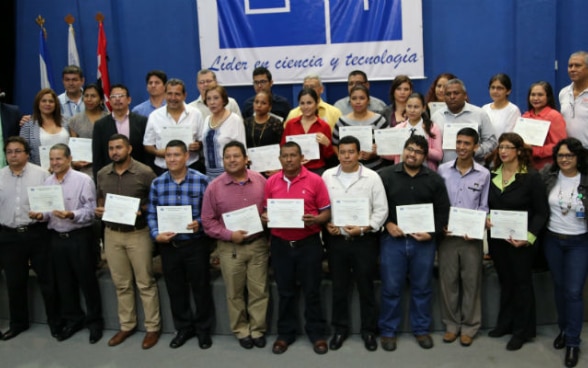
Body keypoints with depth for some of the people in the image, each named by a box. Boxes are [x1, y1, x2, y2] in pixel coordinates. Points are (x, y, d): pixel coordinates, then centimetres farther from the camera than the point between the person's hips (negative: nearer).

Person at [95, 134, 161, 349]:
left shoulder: (145, 172, -9)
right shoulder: (102, 174, 6)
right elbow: (100, 198, 18)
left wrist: (142, 210, -20)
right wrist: (99, 209, -3)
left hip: (138, 234, -4)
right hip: (112, 234, 5)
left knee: (145, 283, 2)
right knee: (121, 284, 13)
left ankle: (153, 328, 13)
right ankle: (126, 326, 26)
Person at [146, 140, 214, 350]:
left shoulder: (201, 181, -7)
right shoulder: (157, 183, 2)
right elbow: (151, 214, 3)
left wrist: (200, 223, -23)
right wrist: (156, 234, -12)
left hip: (196, 244, -3)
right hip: (168, 244, 3)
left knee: (200, 287, 8)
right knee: (175, 289, 15)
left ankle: (203, 329, 27)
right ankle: (183, 328, 33)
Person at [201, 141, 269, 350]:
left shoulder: (260, 181, 0)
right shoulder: (214, 187, -4)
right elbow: (208, 221, -3)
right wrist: (229, 235, -13)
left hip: (258, 244, 1)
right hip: (229, 247, 0)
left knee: (259, 290, 7)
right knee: (235, 293, 11)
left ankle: (258, 330, 23)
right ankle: (241, 330, 27)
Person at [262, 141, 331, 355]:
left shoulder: (315, 180, -5)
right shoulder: (271, 182, 4)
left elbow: (327, 212, -3)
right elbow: (265, 210, 12)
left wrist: (315, 220, -23)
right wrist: (264, 217, -11)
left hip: (309, 243, -2)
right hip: (280, 244, 3)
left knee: (312, 290, 7)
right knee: (285, 292, 13)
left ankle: (317, 334, 21)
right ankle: (285, 334, 26)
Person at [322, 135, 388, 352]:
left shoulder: (372, 177, -4)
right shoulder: (327, 176, 4)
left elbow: (381, 210, -5)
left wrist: (363, 228, -15)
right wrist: (326, 224, -8)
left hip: (364, 240, -2)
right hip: (336, 240, 2)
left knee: (366, 287, 9)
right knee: (339, 287, 12)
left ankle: (369, 330, 24)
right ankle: (340, 329, 27)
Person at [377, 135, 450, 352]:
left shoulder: (434, 179, 5)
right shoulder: (385, 175, 0)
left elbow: (443, 210, 4)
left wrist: (432, 232, -8)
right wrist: (387, 224, -12)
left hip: (423, 241, 2)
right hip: (392, 239, -1)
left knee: (422, 287, 11)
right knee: (391, 288, 4)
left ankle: (421, 329, 27)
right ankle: (388, 331, 18)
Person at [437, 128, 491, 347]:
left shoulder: (484, 174, -1)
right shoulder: (443, 170, 1)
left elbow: (484, 208, 2)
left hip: (472, 236, -1)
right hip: (447, 234, 1)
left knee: (471, 281, 8)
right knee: (448, 280, 8)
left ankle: (470, 326, 22)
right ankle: (452, 323, 23)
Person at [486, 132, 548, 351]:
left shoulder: (531, 177, -10)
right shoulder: (492, 175, 4)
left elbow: (541, 212, -10)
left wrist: (528, 237, -20)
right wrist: (485, 219, -8)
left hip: (520, 240, -4)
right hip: (496, 238, 4)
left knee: (522, 283, 8)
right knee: (505, 281, 17)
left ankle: (522, 331, 22)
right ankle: (505, 323, 31)